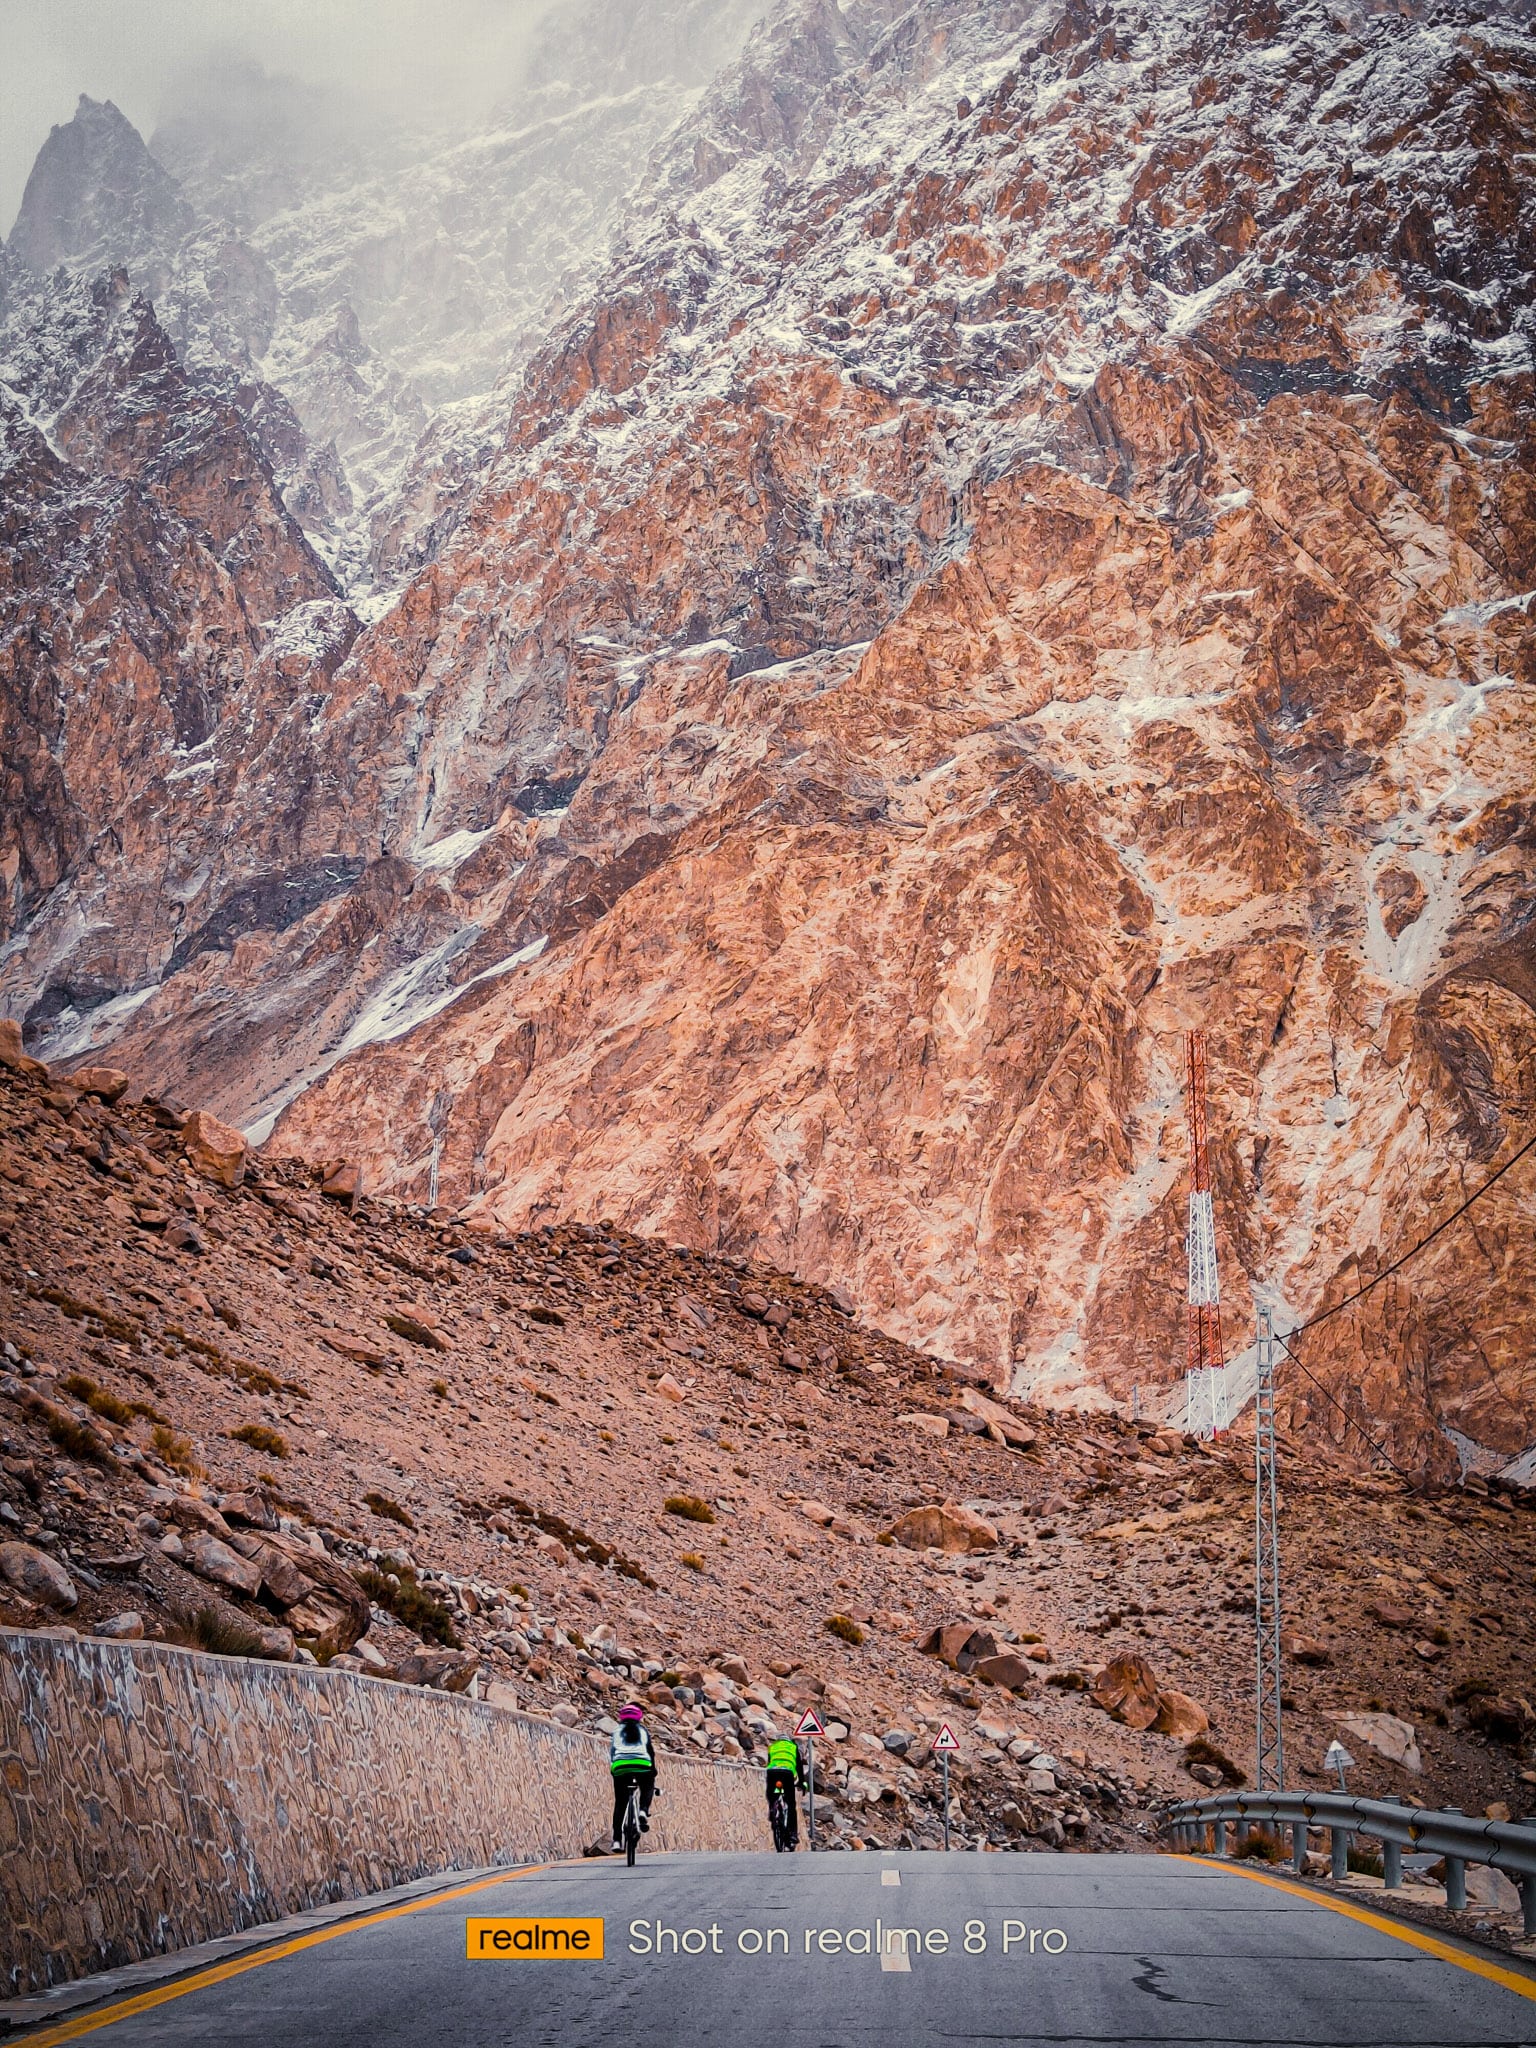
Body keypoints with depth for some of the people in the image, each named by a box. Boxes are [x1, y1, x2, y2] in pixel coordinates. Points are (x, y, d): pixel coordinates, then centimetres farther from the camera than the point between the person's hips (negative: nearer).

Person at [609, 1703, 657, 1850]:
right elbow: (651, 1751, 22)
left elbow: (611, 1752, 18)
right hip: (642, 1764, 0)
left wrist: (613, 1770, 25)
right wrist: (653, 1771, 30)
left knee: (620, 1803, 7)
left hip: (620, 1765, 0)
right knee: (647, 1788, 28)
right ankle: (644, 1811, -2)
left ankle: (616, 1840, -3)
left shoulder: (617, 1731, 25)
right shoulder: (643, 1730, 24)